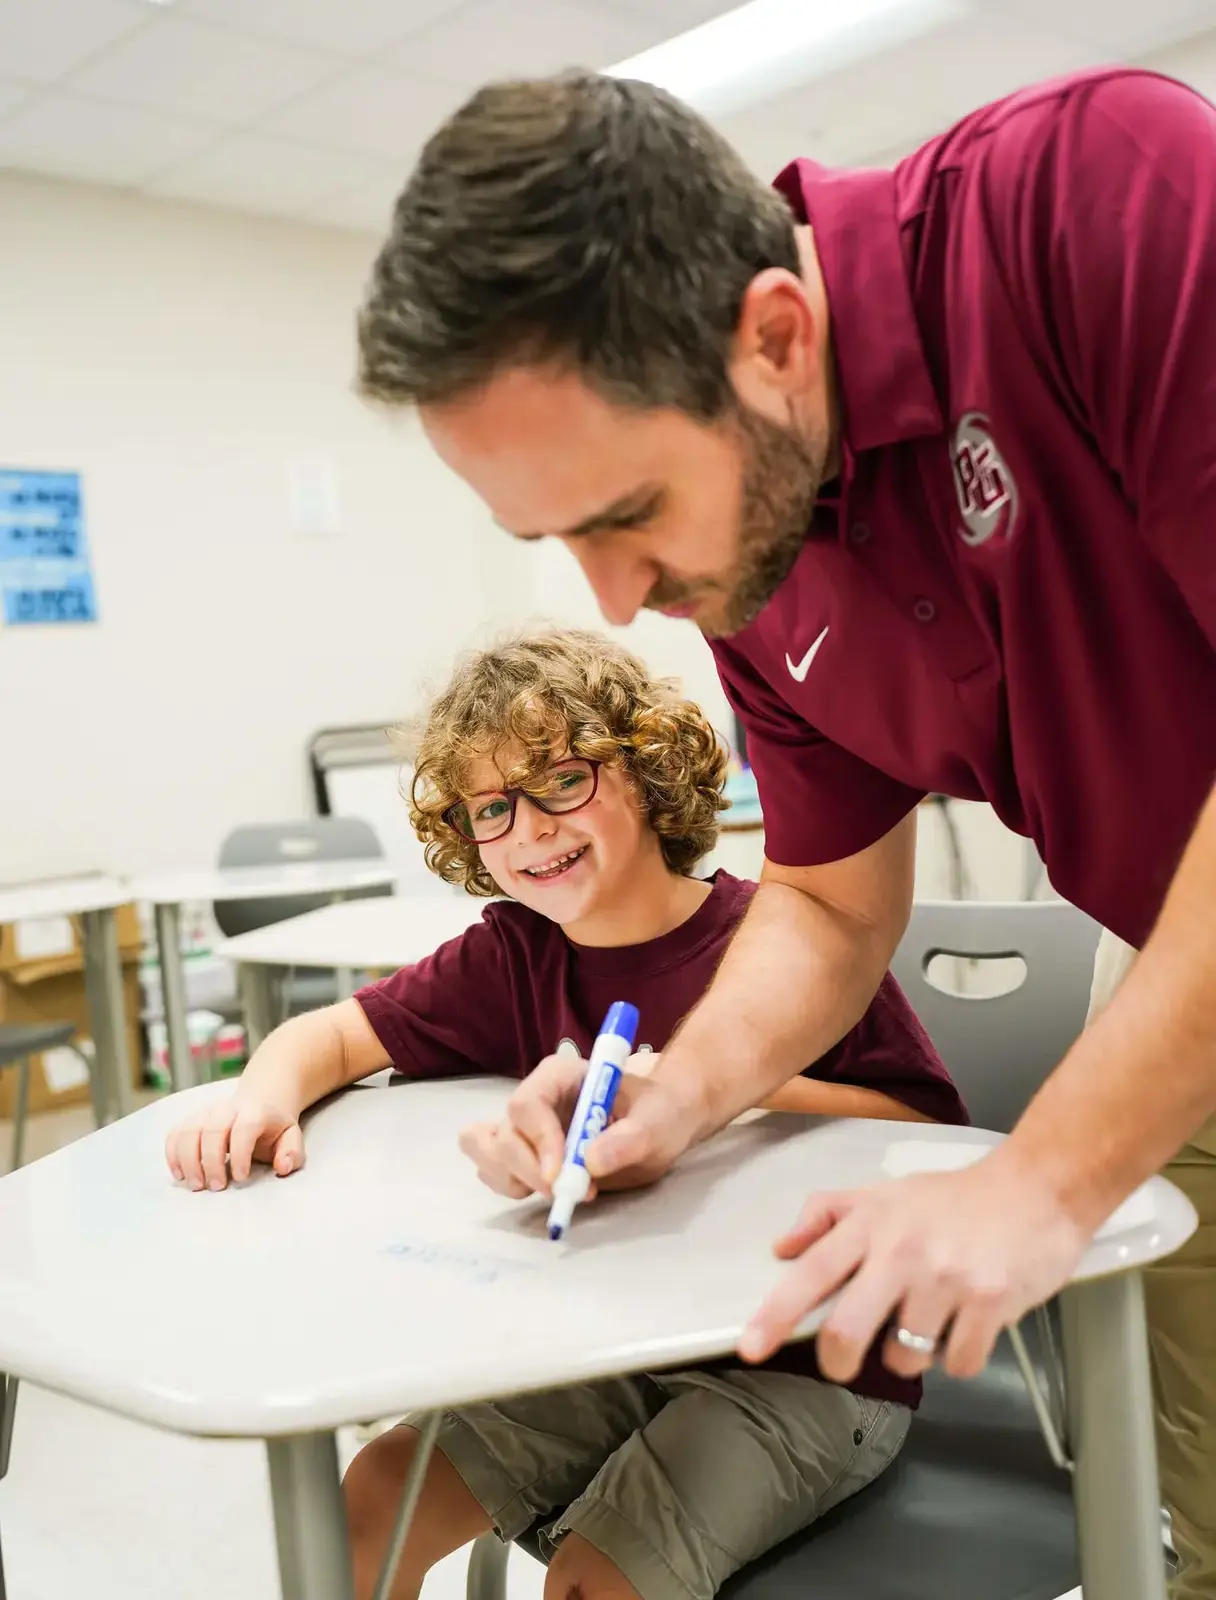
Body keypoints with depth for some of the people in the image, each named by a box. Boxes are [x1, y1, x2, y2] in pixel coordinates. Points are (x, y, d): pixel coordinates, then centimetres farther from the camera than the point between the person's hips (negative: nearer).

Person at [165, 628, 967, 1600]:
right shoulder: (513, 956, -1)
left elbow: (931, 1135, -18)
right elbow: (331, 1036, 5)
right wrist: (266, 1096, -18)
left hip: (812, 1372, -5)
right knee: (373, 1503, -1)